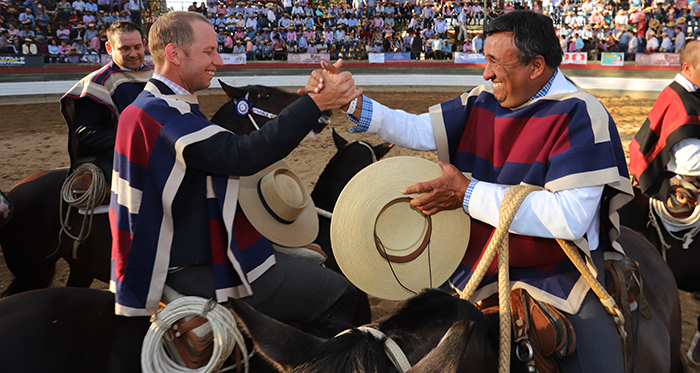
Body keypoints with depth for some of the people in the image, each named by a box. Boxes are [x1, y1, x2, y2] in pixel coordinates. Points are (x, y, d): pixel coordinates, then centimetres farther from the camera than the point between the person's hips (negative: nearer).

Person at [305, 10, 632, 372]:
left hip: (561, 274, -4)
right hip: (479, 267, 5)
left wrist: (468, 193, -28)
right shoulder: (484, 101, 0)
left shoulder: (580, 115, -19)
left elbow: (571, 218, -28)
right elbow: (419, 130, 5)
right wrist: (351, 102, -9)